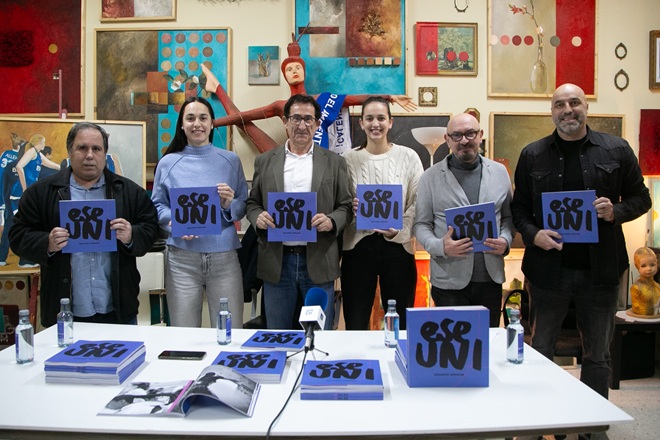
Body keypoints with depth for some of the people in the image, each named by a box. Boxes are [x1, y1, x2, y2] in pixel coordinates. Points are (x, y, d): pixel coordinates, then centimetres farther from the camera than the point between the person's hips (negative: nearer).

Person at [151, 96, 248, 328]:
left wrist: (230, 205, -12)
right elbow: (158, 205, 8)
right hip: (182, 257, 0)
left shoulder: (231, 161, 7)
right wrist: (174, 221, -11)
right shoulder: (168, 163, 7)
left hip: (224, 256, 0)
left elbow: (244, 206, 9)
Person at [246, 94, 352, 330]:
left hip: (318, 263, -1)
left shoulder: (334, 162, 6)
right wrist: (258, 217, -11)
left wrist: (331, 221, -15)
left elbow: (346, 206, 5)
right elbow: (252, 203, 11)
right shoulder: (265, 161, 9)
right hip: (277, 261, 1)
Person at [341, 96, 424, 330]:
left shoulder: (408, 157, 4)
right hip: (357, 247, 0)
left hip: (398, 247, 0)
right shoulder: (349, 159, 5)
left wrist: (399, 230, -17)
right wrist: (348, 208, -16)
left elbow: (419, 203, -1)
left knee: (400, 324, 9)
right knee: (355, 323, 6)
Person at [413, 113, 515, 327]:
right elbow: (421, 225, 1)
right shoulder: (431, 177, 0)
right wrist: (440, 246, -17)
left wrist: (505, 240, -6)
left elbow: (508, 216, 14)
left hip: (491, 278, 3)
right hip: (449, 281, -3)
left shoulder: (499, 172, 9)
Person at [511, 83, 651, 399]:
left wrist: (616, 212, -12)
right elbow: (519, 207, 6)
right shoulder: (532, 155, 4)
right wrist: (532, 234, -13)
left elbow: (641, 198, 9)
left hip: (600, 269, 0)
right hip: (548, 268, 0)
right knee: (539, 352, 10)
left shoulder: (617, 150, 4)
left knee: (598, 355, 12)